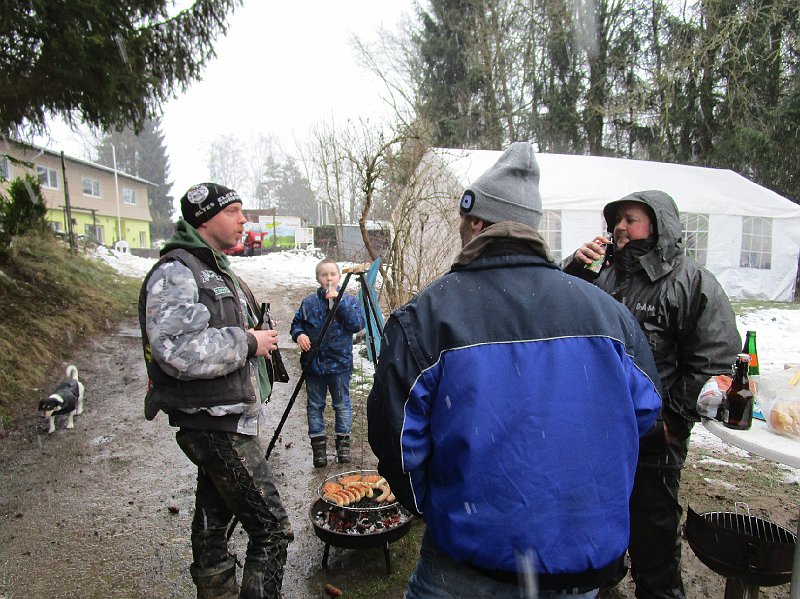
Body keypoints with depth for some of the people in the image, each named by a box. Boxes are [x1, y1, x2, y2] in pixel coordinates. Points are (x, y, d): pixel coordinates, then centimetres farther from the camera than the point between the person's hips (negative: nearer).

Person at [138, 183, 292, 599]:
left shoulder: (216, 269, 18)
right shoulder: (175, 273, -15)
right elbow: (178, 351, -28)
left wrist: (257, 338, 13)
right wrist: (248, 342, -19)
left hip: (225, 422, 10)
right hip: (216, 424, -10)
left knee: (214, 519, 20)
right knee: (271, 528, -6)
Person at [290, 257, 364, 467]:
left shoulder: (348, 300, -2)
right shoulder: (308, 303, 2)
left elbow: (357, 324, -16)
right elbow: (296, 323, 10)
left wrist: (339, 301, -21)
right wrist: (299, 334, -13)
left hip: (340, 363, -1)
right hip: (313, 363, 2)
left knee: (342, 404, 11)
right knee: (315, 405, 11)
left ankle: (343, 442, 28)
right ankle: (318, 443, 25)